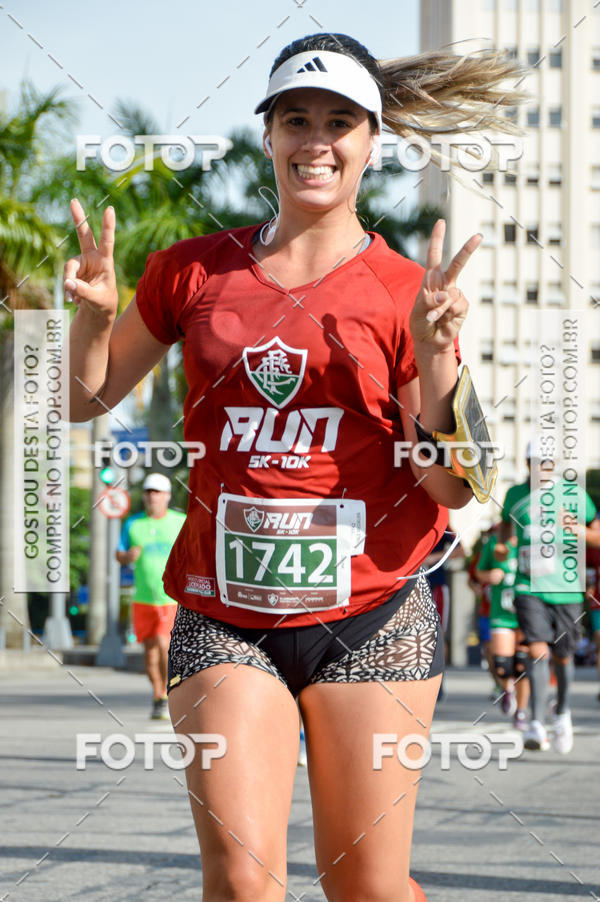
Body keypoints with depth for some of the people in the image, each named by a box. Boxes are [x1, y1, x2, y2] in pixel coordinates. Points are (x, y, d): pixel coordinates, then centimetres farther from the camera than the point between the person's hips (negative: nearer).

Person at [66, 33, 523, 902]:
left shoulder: (405, 292, 2)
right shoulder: (194, 271, 8)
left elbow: (452, 487, -1)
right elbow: (88, 398, 18)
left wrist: (434, 352, -15)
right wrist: (94, 312, -1)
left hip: (369, 620, -1)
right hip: (224, 620, 1)